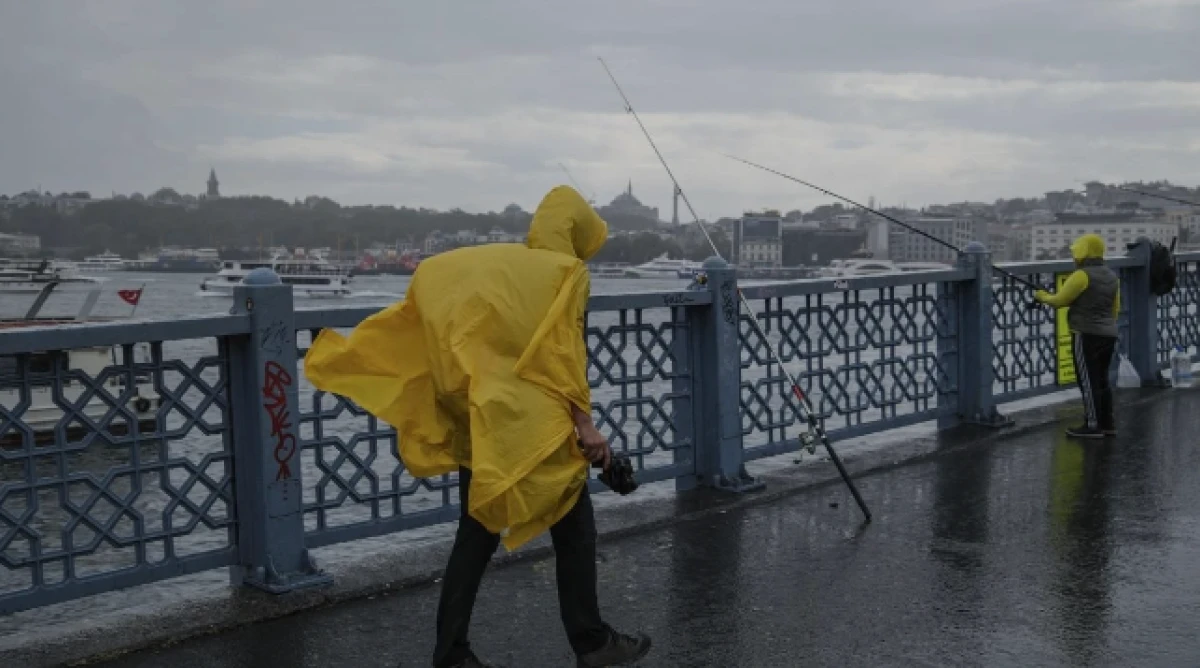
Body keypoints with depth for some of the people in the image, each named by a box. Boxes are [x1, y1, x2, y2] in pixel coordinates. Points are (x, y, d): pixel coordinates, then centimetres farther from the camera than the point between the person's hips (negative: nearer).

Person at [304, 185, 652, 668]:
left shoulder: (491, 262, 15)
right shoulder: (568, 271, -1)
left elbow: (415, 321, 13)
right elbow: (563, 350, -13)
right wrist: (583, 422, -15)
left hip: (479, 423, 6)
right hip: (535, 425, -6)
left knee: (476, 535, 13)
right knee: (573, 528, 8)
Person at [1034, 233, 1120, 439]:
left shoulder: (1082, 276, -14)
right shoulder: (1110, 276, 11)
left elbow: (1059, 301, -9)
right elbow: (1115, 308, 18)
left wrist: (1041, 296, 9)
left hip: (1087, 335, -8)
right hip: (1108, 334, 8)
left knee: (1088, 381, -3)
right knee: (1101, 380, 15)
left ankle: (1093, 426, -1)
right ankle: (1107, 423, 19)